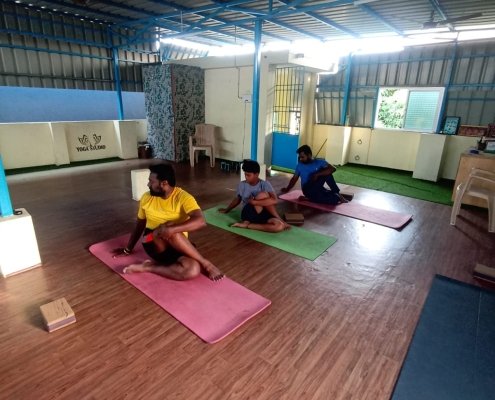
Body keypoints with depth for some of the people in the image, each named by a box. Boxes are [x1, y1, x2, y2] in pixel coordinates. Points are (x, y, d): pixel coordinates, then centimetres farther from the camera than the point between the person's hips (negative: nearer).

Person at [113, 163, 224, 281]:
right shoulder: (146, 198, 2)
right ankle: (204, 262, -18)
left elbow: (201, 221, -29)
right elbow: (139, 225, 16)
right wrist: (128, 249, 25)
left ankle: (148, 267, -15)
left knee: (193, 270, -34)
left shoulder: (183, 197, -13)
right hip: (154, 245, 3)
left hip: (177, 247, -2)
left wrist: (172, 229, -39)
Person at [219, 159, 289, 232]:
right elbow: (237, 199, 25)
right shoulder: (242, 185, 7)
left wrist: (254, 202, -20)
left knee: (280, 226, -32)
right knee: (263, 195, -28)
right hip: (248, 214, 0)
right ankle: (279, 218, -13)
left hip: (263, 215, 0)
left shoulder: (265, 184, -2)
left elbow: (274, 200, -18)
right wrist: (226, 210, 37)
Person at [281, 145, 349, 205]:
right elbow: (294, 179, 10)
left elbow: (333, 169, -15)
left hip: (317, 187, 3)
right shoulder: (300, 165, 4)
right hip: (308, 189, -3)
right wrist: (287, 189, -2)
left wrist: (317, 174, -24)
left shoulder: (319, 162, 0)